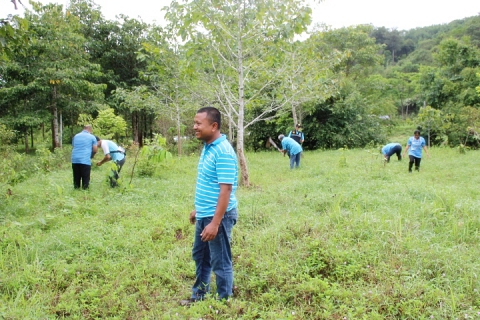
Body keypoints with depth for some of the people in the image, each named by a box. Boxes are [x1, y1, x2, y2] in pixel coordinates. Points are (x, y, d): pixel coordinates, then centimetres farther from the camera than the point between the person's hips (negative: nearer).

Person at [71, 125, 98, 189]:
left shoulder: (76, 136, 18)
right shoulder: (92, 137, 5)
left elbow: (73, 147, 23)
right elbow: (95, 150, 1)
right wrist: (91, 156, 20)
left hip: (75, 160, 4)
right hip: (85, 160, -4)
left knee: (76, 179, 12)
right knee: (85, 179, 2)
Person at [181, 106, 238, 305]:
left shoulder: (223, 152, -21)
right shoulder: (207, 147, 7)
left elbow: (226, 190, -24)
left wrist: (215, 223, -26)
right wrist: (198, 209, 21)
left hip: (218, 216, -9)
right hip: (204, 215, 10)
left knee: (220, 262, 7)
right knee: (200, 256, 23)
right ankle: (199, 295, 41)